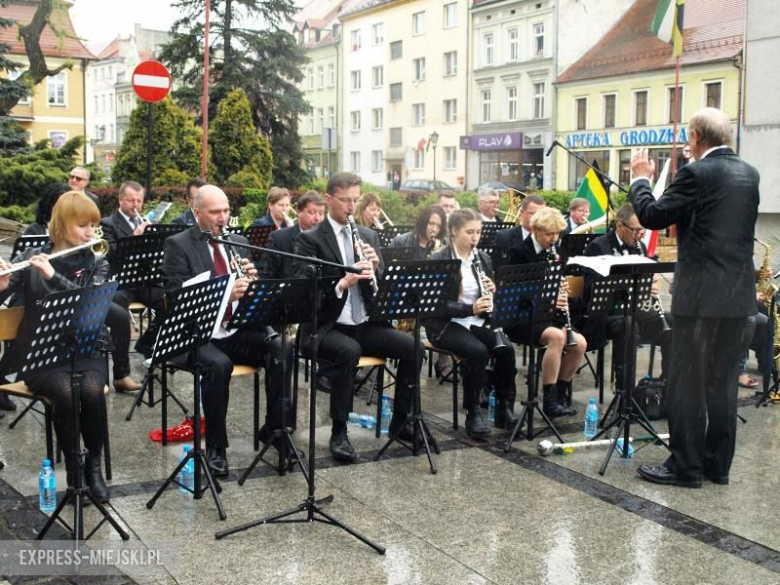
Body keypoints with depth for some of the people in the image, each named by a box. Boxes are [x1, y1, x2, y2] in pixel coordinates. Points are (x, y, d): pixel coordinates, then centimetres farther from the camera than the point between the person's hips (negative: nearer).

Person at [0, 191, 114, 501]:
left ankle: (94, 464, -9)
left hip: (84, 350, 1)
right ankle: (72, 465, -10)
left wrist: (54, 276, -25)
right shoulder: (31, 258, 3)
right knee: (66, 393, -32)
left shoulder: (96, 264, 5)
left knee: (92, 390, -31)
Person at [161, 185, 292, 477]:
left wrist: (251, 278, -8)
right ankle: (215, 447, -16)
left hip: (237, 331, 5)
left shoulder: (239, 242, 15)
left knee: (282, 350, -22)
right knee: (218, 364, -35)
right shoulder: (178, 245, -2)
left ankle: (275, 426, -6)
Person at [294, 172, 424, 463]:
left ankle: (400, 421, 2)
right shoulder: (310, 239, -4)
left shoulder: (369, 235, 13)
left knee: (413, 347, -15)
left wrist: (375, 267, -11)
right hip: (326, 327, -5)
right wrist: (342, 283, -31)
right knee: (349, 351, -35)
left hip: (365, 324, 5)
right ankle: (339, 432, -20)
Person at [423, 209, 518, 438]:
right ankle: (473, 413, -18)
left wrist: (492, 292, -10)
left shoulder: (482, 258, 9)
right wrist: (470, 309, -28)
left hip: (477, 322, 5)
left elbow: (490, 296, 14)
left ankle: (505, 408, -9)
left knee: (506, 348, -22)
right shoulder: (440, 260, -9)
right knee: (477, 351, -32)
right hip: (446, 323, -5)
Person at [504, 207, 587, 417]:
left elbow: (557, 287, 16)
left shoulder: (553, 253, 11)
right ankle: (549, 399, -23)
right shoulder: (519, 252, -8)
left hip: (548, 316, 6)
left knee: (579, 343, -18)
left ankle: (561, 393, 1)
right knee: (556, 336, -32)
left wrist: (562, 291, -9)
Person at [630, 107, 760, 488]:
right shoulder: (749, 174, 11)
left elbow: (652, 216, -12)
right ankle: (718, 463, 20)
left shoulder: (697, 173, -13)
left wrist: (640, 179, 5)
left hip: (701, 293, -7)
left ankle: (685, 466, 5)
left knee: (687, 382, 0)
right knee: (722, 381, 14)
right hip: (738, 292, 8)